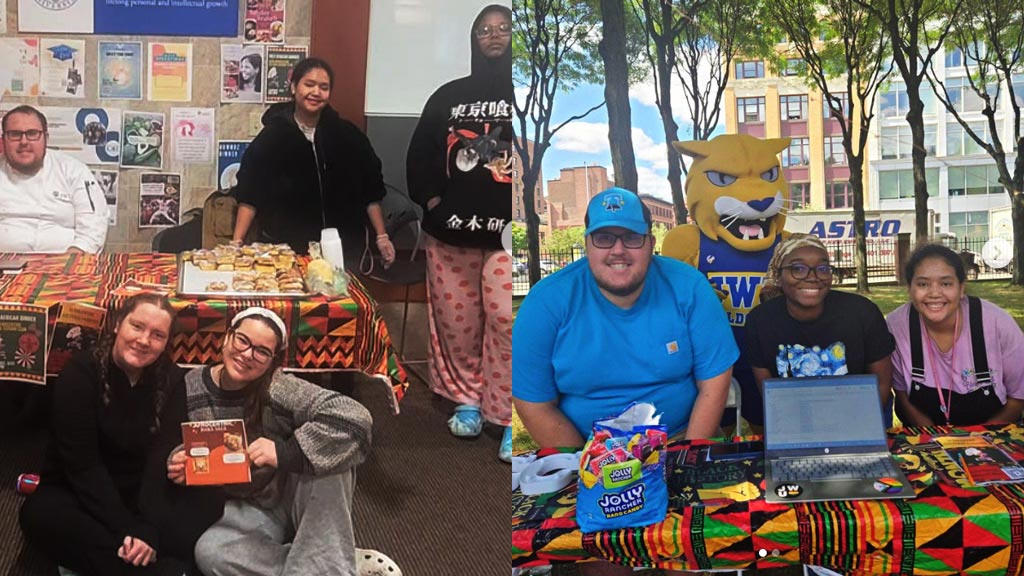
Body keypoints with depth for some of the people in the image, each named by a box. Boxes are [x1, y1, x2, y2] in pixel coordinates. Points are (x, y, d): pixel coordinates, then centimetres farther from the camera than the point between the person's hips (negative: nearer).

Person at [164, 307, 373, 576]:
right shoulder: (190, 388, -9)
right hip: (247, 509, 3)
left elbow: (355, 416, -35)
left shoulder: (279, 390, -21)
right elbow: (177, 446, 10)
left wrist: (285, 451, -40)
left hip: (295, 498, -2)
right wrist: (178, 464, -14)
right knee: (209, 553, -30)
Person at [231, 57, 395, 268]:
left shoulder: (347, 135, 3)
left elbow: (370, 190, 8)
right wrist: (236, 243, -10)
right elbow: (249, 195, -2)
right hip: (284, 248, -1)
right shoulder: (273, 135, -1)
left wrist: (382, 237, 4)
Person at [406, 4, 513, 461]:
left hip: (508, 233, -3)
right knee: (456, 320, 9)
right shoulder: (449, 96, 12)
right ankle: (467, 399, 26)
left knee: (507, 322, -10)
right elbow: (420, 153, 16)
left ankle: (511, 417, -1)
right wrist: (431, 199, 4)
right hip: (451, 232, 4)